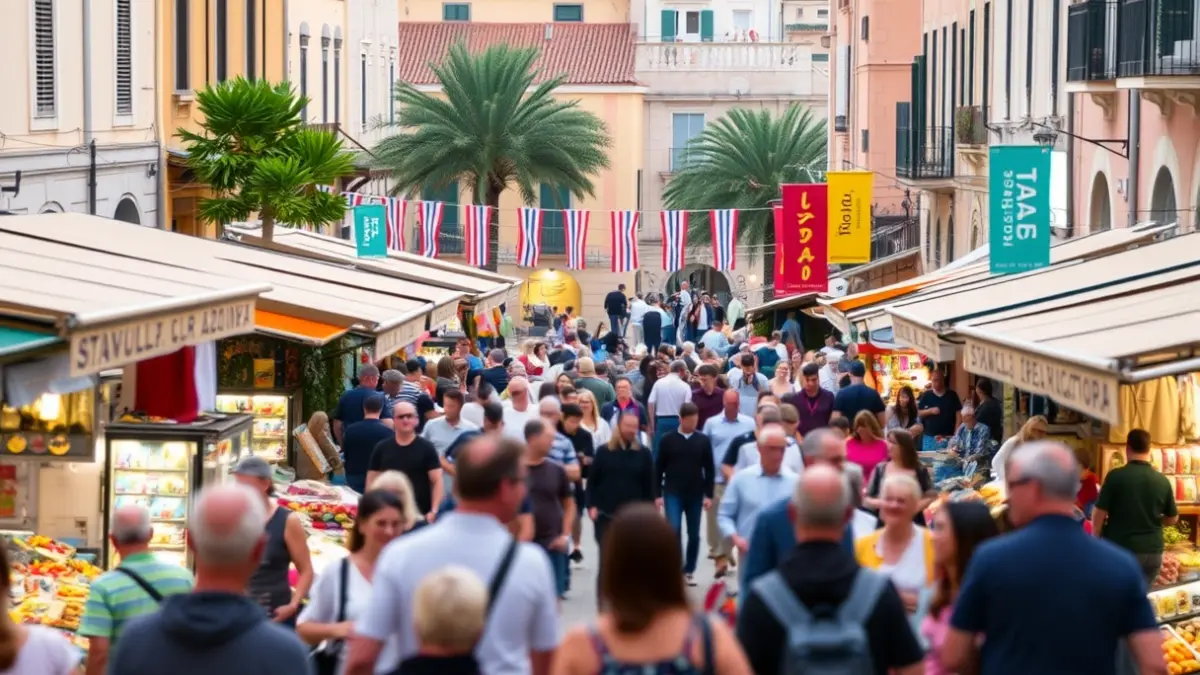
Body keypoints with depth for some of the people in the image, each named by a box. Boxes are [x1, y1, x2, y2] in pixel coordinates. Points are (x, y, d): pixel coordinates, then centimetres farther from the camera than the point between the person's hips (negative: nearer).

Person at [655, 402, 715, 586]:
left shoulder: (703, 441, 3)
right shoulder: (668, 440, -1)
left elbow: (709, 470, 5)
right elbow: (659, 468, 2)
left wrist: (708, 494, -1)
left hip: (695, 494, 2)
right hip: (673, 493, -2)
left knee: (694, 534, 7)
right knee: (674, 530, -15)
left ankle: (689, 571, 20)